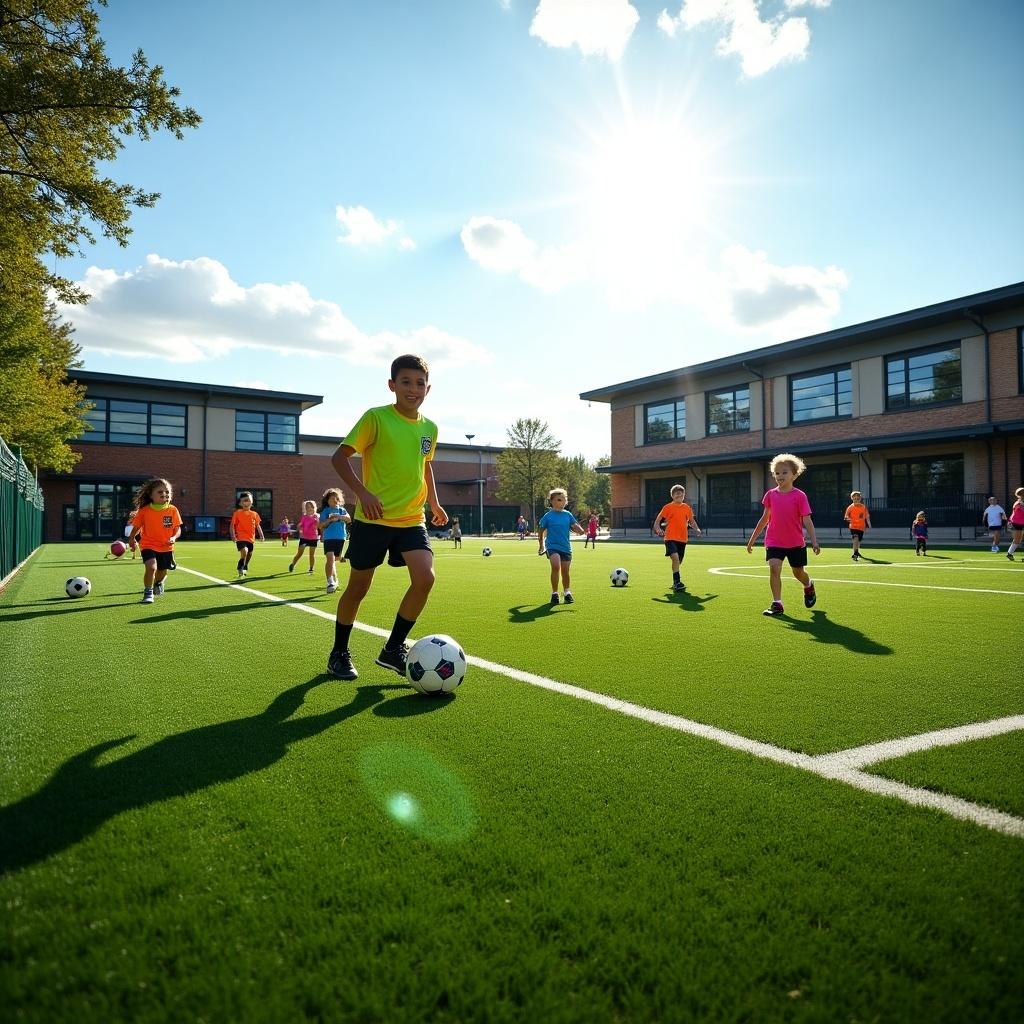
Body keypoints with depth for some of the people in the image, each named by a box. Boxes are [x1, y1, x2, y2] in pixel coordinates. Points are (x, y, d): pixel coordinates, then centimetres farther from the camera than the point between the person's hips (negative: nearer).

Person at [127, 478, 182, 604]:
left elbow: (178, 529, -3)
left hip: (166, 547, 3)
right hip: (149, 546, -2)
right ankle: (148, 593, -1)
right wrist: (132, 539, 4)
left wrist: (174, 537, -20)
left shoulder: (172, 510, -5)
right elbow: (136, 527, 6)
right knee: (151, 567, -24)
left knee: (162, 571, 15)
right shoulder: (144, 511, -8)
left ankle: (158, 582, 54)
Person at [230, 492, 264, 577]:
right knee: (244, 551, -28)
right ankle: (240, 570, -15)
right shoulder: (238, 513, -2)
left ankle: (245, 569, 40)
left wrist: (261, 535, 0)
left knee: (249, 554, 17)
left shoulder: (254, 514, 8)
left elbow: (257, 526, 12)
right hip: (241, 538, -5)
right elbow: (232, 525, -3)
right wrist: (233, 535, -15)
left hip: (251, 539, 5)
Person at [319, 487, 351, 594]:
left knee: (335, 559, 15)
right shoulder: (325, 511, 4)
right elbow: (321, 526, -1)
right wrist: (329, 520, -17)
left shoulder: (342, 510, 10)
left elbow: (349, 519, -6)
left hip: (340, 537, 3)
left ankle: (334, 581, 37)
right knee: (330, 558, -18)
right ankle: (330, 582, -22)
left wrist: (339, 516, -22)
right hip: (329, 537, -3)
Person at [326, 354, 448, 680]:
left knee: (425, 578, -16)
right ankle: (339, 653, 28)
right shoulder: (376, 417, -10)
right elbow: (339, 457, -11)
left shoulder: (429, 428, 6)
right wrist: (362, 492, -24)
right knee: (358, 587, 6)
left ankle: (393, 649, 3)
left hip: (412, 519, 4)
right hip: (372, 518, -4)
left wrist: (434, 503, 18)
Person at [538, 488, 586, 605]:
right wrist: (541, 545, 9)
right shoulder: (548, 516, -3)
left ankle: (567, 592, 31)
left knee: (565, 571, 6)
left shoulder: (568, 515, 6)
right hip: (552, 546, -4)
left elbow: (574, 526, 9)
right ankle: (554, 593, -9)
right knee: (556, 566, -24)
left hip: (566, 547, 4)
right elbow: (540, 531, 7)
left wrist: (581, 531, -12)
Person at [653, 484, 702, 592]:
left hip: (682, 539, 5)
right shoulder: (667, 507, -1)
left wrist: (697, 529, 5)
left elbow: (692, 521, 22)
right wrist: (658, 529, -16)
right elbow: (658, 520, 2)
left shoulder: (687, 508, 11)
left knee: (678, 561, 12)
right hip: (670, 537, -5)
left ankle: (675, 583, 30)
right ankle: (677, 582, -21)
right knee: (675, 557, -25)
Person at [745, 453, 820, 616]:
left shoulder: (799, 496, -10)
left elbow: (807, 520, -11)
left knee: (798, 572, 12)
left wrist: (814, 541, -20)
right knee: (774, 567, -18)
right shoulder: (770, 494, 0)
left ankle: (809, 586, 47)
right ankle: (776, 603, -11)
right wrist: (752, 539, 12)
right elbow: (765, 519, 10)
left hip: (796, 543, -2)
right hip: (774, 542, 2)